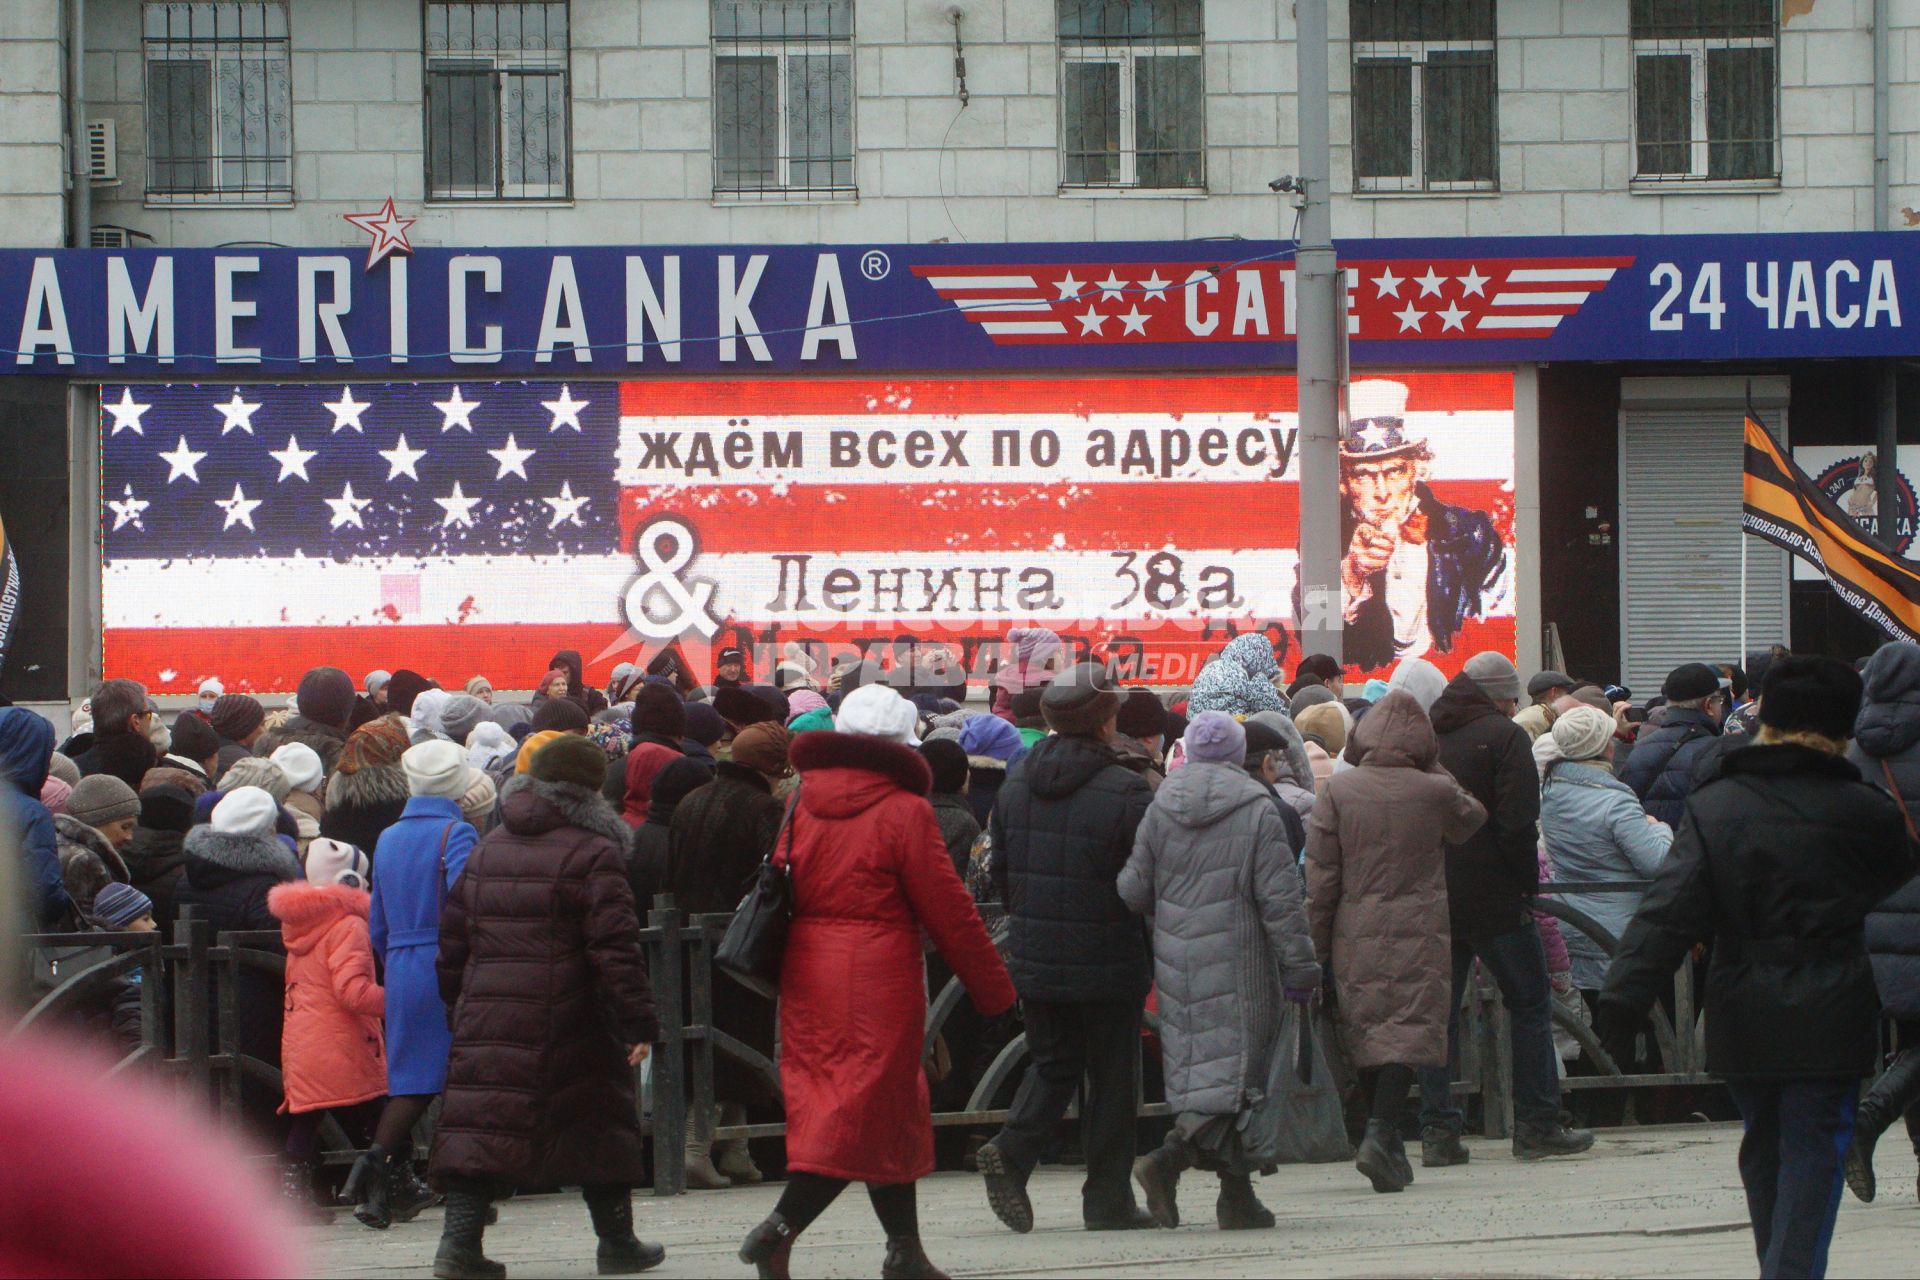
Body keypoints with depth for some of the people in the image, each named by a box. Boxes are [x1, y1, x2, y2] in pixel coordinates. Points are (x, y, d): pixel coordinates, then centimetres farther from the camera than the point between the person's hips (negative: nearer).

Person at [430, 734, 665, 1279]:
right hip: (567, 1023, -4)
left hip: (486, 1016, 4)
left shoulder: (486, 850, 13)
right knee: (597, 1124, 9)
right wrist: (639, 1023, -11)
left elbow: (454, 936, 16)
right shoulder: (593, 853, -7)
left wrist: (456, 1000, 25)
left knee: (481, 1124, 1)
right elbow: (616, 947, -13)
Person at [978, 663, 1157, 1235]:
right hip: (1109, 963, -5)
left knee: (1053, 1063, 17)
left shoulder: (1015, 784, 2)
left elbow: (1001, 873, 10)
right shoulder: (1126, 793, -15)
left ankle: (1012, 1149, -6)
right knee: (1112, 1076, 7)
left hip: (1034, 959, 5)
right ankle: (1107, 1197, 10)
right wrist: (1153, 959, 3)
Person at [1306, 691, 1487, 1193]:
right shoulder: (1436, 791, -4)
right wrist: (1434, 766, 18)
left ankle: (1387, 1143, 19)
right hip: (1418, 934, -2)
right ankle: (1381, 1134, -22)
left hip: (1355, 938, 2)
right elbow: (1471, 819, 20)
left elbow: (1320, 873, -1)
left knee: (1367, 1034, 12)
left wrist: (1318, 945, 5)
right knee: (1407, 1032, -5)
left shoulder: (1339, 790, -1)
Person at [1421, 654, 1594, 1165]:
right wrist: (1528, 885, -5)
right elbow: (1518, 825, -15)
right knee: (1530, 1005, 4)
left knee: (1439, 1011, 8)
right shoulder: (1505, 737, -7)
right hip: (1493, 898, -5)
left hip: (1430, 896, 5)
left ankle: (1438, 1131, 3)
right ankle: (1538, 1126, 2)